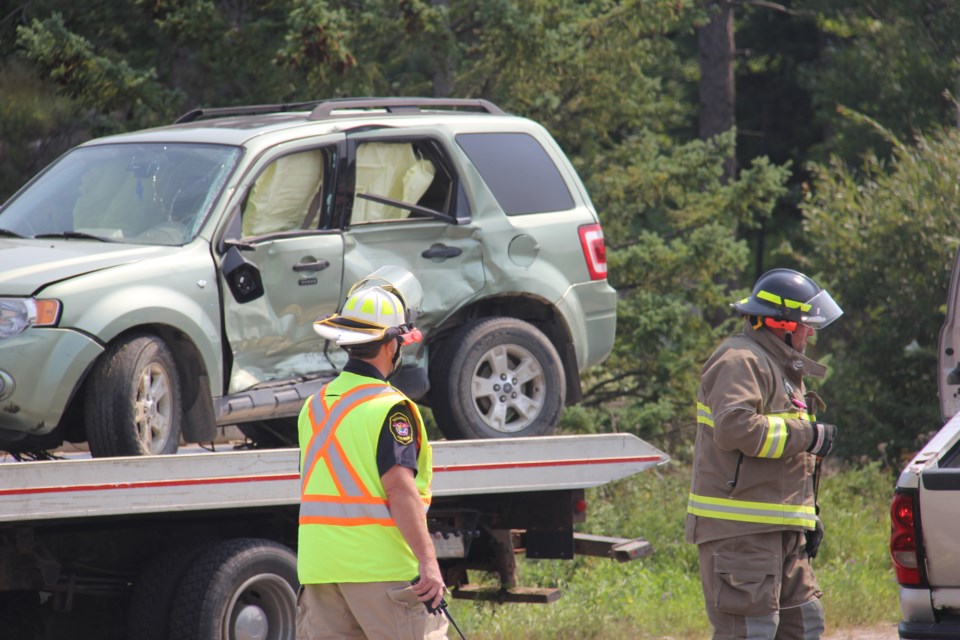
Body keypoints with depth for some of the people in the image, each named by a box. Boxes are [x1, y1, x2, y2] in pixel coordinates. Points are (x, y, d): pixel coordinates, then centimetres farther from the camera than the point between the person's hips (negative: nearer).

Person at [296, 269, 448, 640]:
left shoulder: (314, 406, 13)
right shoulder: (390, 408, -10)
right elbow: (399, 487, -20)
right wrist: (428, 562, -23)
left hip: (319, 567, 7)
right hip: (381, 566, -7)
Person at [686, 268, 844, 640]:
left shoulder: (781, 367, 24)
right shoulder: (740, 362, -11)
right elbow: (735, 428, -28)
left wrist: (810, 518, 21)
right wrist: (808, 436, -19)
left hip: (779, 532, 10)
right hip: (739, 529, -10)